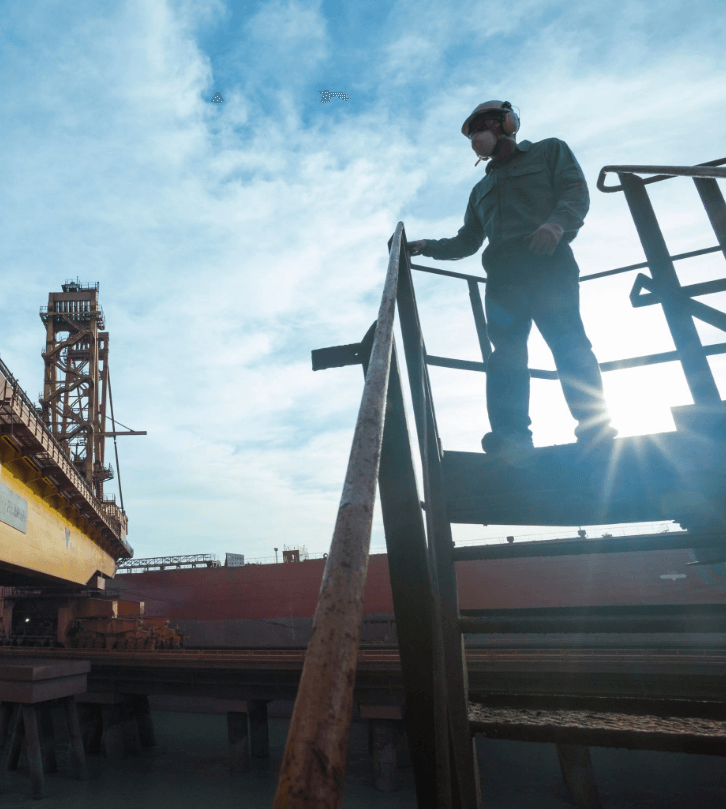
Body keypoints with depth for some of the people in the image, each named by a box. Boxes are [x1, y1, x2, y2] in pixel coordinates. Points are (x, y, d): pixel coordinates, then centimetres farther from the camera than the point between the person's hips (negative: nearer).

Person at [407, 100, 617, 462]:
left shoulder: (549, 150, 23)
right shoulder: (481, 189, 38)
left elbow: (576, 191, 5)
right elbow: (466, 242, 33)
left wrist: (558, 222, -16)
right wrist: (428, 246, 18)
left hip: (548, 260, -4)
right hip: (502, 272, 4)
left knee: (568, 343, -20)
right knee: (505, 352, -16)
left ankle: (595, 430, -25)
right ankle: (513, 438, -27)